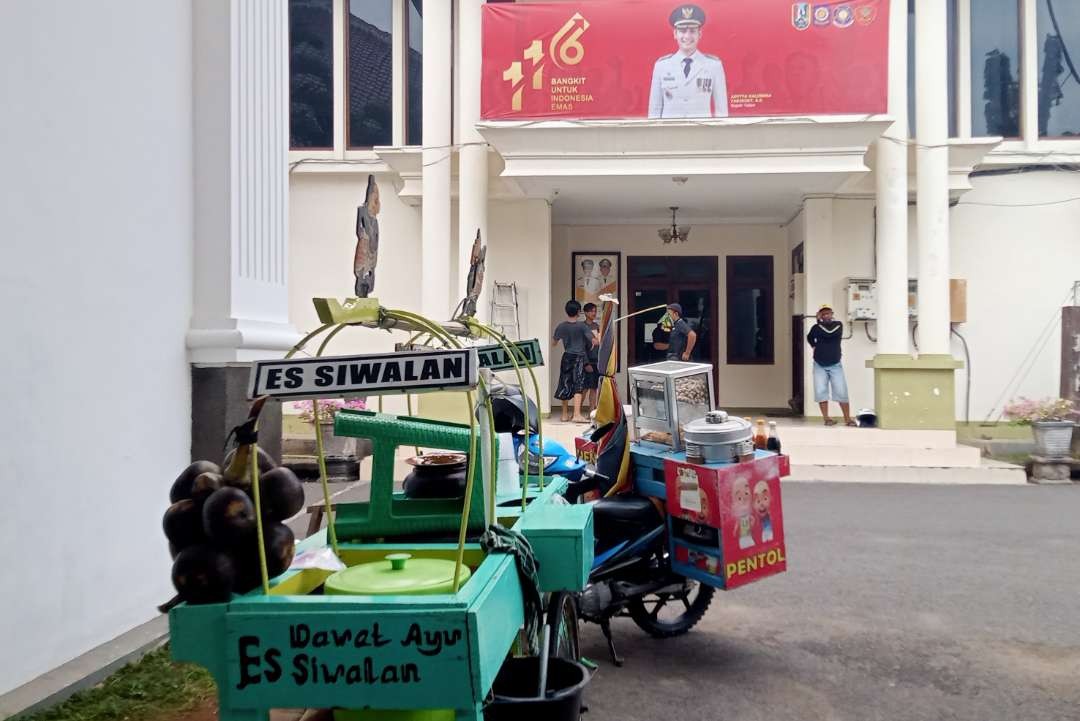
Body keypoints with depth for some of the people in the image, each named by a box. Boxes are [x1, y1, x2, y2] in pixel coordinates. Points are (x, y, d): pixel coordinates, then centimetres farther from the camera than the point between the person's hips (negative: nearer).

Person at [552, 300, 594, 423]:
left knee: (565, 385, 11)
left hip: (566, 357, 4)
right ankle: (577, 415, -16)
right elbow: (594, 341, -12)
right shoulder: (581, 326, -10)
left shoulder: (561, 326, -1)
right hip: (579, 358, -4)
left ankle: (565, 414, 19)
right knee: (578, 386, -6)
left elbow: (553, 343, 9)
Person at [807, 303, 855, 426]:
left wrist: (820, 324, -11)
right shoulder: (816, 327, 2)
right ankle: (826, 418, 0)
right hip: (819, 366, 1)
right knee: (821, 392, -7)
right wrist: (814, 346, 6)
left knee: (842, 392, -6)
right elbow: (809, 337, 22)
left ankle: (848, 419, 0)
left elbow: (830, 333, -23)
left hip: (835, 365, -1)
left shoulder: (838, 324, -3)